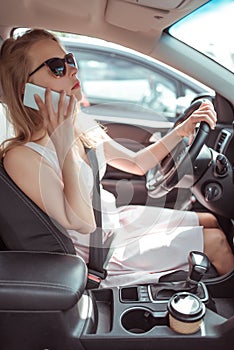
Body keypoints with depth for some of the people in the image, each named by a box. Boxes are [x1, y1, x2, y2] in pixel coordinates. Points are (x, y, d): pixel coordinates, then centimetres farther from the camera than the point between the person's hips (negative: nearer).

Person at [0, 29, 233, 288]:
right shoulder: (21, 156, -27)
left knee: (213, 221, 7)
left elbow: (137, 164, 6)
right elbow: (82, 224, -27)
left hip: (117, 218, 7)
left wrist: (183, 130, -4)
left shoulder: (78, 123, -5)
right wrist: (65, 149, -34)